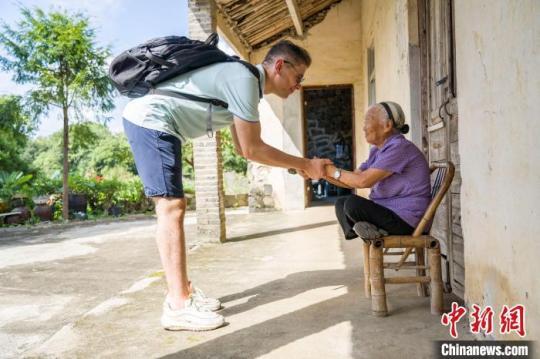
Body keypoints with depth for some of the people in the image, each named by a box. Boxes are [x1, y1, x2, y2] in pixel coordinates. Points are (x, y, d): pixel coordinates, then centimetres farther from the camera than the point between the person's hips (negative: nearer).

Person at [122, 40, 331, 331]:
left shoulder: (243, 80, 15)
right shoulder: (244, 79, -16)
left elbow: (243, 148, 18)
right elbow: (251, 150, -16)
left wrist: (295, 165, 13)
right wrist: (304, 164, -7)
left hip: (149, 123, 11)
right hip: (150, 120, -11)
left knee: (173, 208, 9)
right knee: (171, 207, -13)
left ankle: (182, 291, 16)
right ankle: (178, 306, -10)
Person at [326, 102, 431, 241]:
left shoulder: (400, 148, -18)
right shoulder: (377, 151, 13)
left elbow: (364, 181, -25)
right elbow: (353, 179, 9)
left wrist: (333, 171, -15)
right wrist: (325, 172, -3)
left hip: (404, 219, -10)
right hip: (387, 209, 10)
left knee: (352, 204, -25)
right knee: (341, 204, 11)